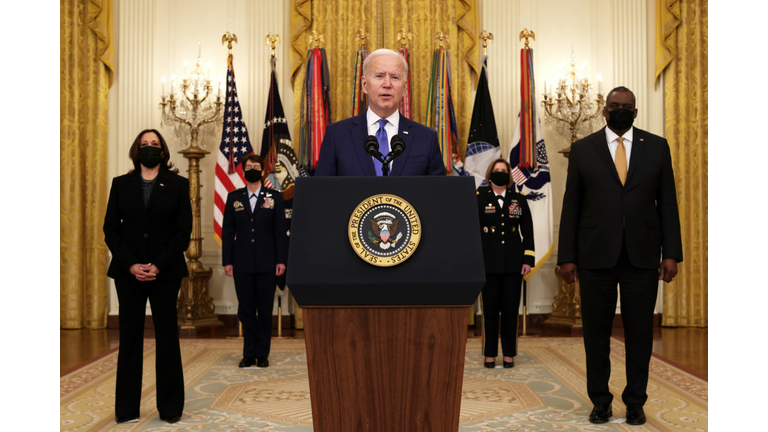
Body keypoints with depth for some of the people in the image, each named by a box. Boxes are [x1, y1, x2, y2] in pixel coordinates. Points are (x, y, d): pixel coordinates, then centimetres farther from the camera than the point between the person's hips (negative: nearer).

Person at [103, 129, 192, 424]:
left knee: (167, 336, 3)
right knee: (130, 337, 4)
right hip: (128, 272, 1)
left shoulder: (178, 184, 4)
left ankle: (170, 407, 11)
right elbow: (111, 230, 4)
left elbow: (183, 231, -2)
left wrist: (158, 266, -12)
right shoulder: (121, 184, 9)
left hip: (165, 272, -1)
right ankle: (126, 408, 12)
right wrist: (131, 265, -10)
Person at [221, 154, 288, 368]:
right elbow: (227, 231, 6)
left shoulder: (274, 197, 5)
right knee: (245, 310, 5)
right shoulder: (234, 197, 8)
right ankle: (249, 354, 15)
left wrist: (281, 260, -4)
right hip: (242, 264, 1)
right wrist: (227, 261, 0)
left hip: (267, 263, -1)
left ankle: (262, 354, 13)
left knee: (265, 310, 4)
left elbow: (280, 231, 3)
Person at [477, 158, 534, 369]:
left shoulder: (519, 200, 10)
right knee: (490, 309, 2)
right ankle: (490, 353, 12)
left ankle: (509, 353, 14)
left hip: (513, 264, 2)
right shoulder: (479, 199, 4)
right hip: (489, 263, -2)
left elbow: (528, 232, 10)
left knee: (511, 309, 4)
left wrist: (528, 259, 2)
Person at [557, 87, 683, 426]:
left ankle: (635, 402, 20)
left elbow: (667, 202, 7)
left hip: (641, 256, 1)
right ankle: (600, 401, 19)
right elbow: (571, 205, 4)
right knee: (596, 331, 6)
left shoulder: (656, 147, 8)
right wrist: (567, 256, 0)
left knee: (639, 332, 6)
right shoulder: (583, 149, 6)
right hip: (596, 255, 0)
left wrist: (671, 252, 0)